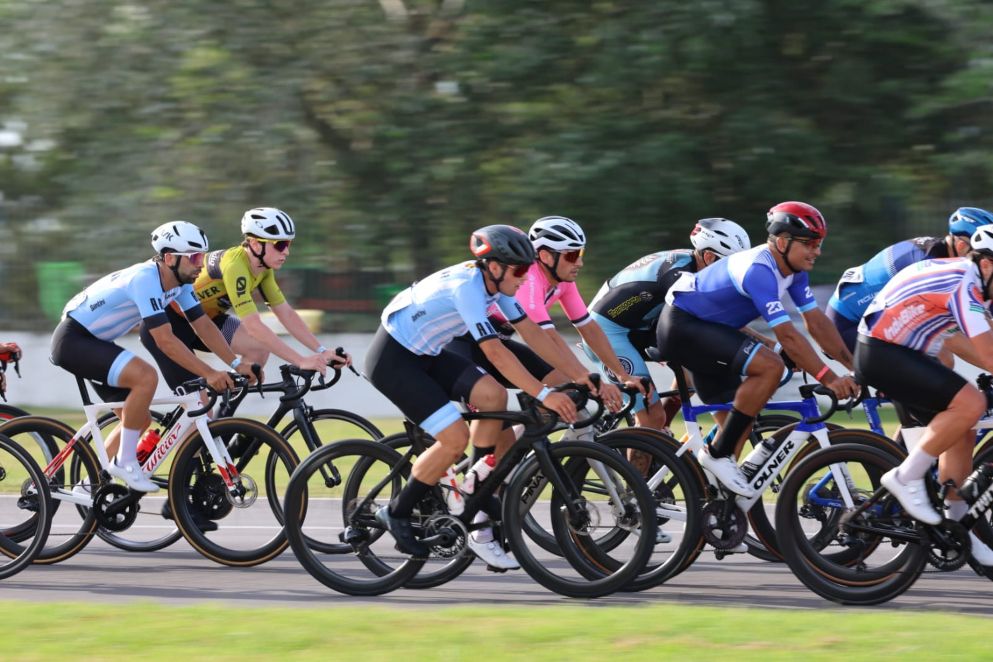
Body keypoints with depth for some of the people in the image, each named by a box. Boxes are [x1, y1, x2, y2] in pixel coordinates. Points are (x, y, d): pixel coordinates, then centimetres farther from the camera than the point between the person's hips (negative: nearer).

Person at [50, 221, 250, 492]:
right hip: (73, 339, -10)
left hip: (96, 342, 10)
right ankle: (125, 462, -17)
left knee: (139, 420, 8)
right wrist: (209, 374, -35)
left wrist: (237, 364, -11)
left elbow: (203, 325, 0)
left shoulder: (179, 281, -1)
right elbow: (165, 341, -32)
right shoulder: (146, 279, -28)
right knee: (146, 376, -28)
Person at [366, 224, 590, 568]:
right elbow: (495, 352, -33)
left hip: (425, 355, 9)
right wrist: (544, 394, -35)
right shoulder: (466, 286, -28)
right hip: (391, 359, -9)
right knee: (455, 438, -17)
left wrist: (578, 375, -6)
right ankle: (396, 513, 1)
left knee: (491, 395, -11)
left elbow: (531, 332, 0)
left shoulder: (493, 282, -2)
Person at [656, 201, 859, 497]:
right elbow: (787, 335, -33)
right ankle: (717, 454, -17)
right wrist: (828, 378, -35)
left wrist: (856, 368, -5)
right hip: (681, 326, -11)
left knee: (738, 425, 9)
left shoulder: (792, 270, 1)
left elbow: (817, 322, 2)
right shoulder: (759, 270, -28)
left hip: (707, 329, 11)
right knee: (770, 366, -26)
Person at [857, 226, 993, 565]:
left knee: (961, 433, 9)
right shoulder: (963, 285, -21)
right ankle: (906, 477, -12)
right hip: (881, 354, -11)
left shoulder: (964, 278, 10)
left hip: (903, 354, 11)